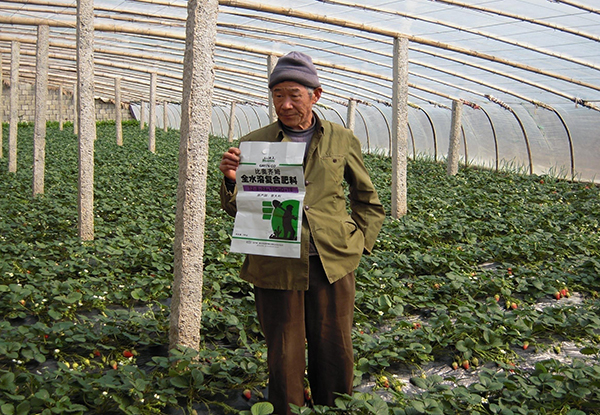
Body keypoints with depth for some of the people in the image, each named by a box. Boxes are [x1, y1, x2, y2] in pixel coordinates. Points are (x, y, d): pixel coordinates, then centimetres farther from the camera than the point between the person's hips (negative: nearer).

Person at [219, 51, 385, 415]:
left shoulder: (343, 141, 7)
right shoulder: (256, 143, 3)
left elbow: (368, 199, 19)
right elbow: (238, 209, 5)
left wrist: (360, 243, 7)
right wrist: (231, 180, -15)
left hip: (332, 263, 1)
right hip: (277, 266, -1)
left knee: (335, 356, 10)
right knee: (284, 359, 7)